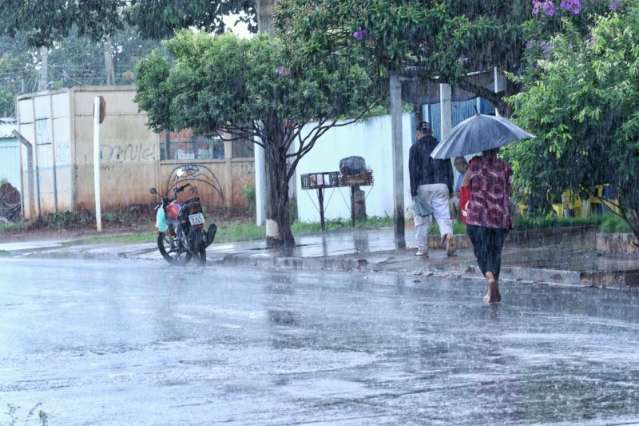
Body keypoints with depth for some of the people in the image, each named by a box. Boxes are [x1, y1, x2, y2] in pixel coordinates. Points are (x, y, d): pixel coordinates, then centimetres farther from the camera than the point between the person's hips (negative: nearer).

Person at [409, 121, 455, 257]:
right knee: (443, 214, -1)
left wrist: (413, 191, -5)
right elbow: (449, 168, 11)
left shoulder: (415, 148, 0)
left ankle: (422, 248, 11)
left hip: (423, 186, -2)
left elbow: (413, 170, -5)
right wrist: (450, 188, 14)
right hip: (441, 185, 2)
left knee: (421, 219, 8)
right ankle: (448, 235, -30)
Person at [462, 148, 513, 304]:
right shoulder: (505, 167, 4)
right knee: (495, 251, 10)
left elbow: (464, 185, 4)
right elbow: (509, 191, 12)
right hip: (501, 215, 2)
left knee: (481, 250, 1)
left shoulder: (475, 163, -2)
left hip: (478, 214, -2)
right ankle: (493, 291, 7)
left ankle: (490, 278, -26)